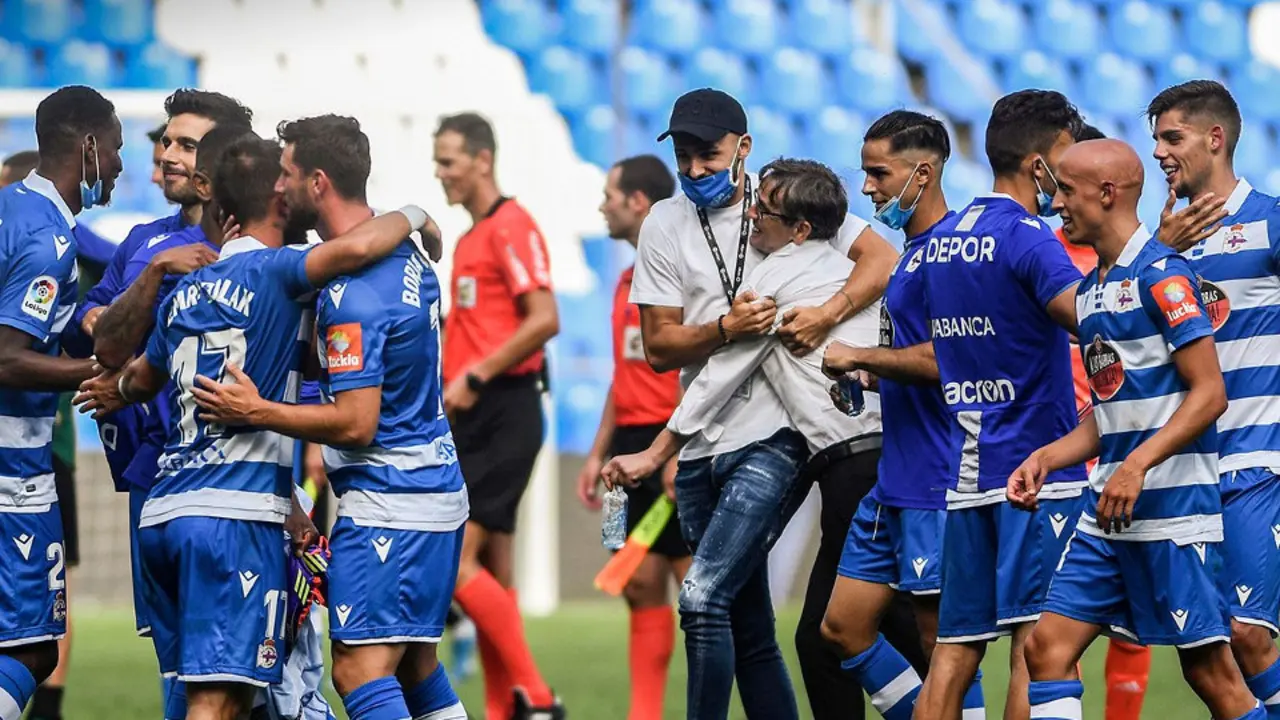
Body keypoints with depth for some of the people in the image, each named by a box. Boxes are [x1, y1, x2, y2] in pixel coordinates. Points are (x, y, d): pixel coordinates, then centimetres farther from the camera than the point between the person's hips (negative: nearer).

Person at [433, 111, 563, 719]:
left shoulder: (511, 226, -10)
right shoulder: (471, 238, 19)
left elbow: (544, 319, -20)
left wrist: (475, 376, -19)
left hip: (505, 413, -10)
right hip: (473, 419, 10)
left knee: (456, 560, -15)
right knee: (492, 571, 8)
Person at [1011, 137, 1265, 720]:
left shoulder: (1161, 274, -11)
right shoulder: (1090, 290, 16)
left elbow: (1209, 394, -16)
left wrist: (1137, 466, -23)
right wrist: (1046, 458, 7)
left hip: (1173, 505, -9)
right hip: (1107, 511, 9)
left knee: (1209, 672, -5)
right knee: (1047, 649, 0)